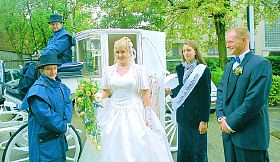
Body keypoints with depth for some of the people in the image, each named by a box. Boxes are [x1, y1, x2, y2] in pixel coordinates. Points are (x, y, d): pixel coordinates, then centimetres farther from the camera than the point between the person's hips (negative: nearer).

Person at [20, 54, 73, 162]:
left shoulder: (60, 87, 8)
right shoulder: (38, 89, -17)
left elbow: (67, 103, 6)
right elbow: (45, 115, -22)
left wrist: (66, 121, -11)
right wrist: (63, 126, -13)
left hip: (59, 136, 8)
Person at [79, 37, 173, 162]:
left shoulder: (139, 69, 0)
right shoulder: (109, 71, 8)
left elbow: (145, 93, -2)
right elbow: (105, 91, 10)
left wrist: (148, 115, -7)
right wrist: (96, 96, -11)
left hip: (135, 112, -3)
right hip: (113, 113, 3)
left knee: (137, 147, -2)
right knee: (112, 146, 3)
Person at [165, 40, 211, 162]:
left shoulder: (204, 70, -9)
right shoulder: (180, 68, 8)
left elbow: (206, 96, -10)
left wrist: (204, 120, -12)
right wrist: (171, 92, -1)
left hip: (197, 115, -5)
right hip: (183, 115, 5)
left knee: (198, 150, 3)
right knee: (183, 148, 11)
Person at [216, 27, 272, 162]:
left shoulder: (261, 64, -13)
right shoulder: (229, 65, 14)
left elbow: (254, 100, -21)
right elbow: (221, 91, 12)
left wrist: (232, 123, -15)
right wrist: (221, 117, -2)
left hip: (250, 135, -7)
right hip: (229, 131, 7)